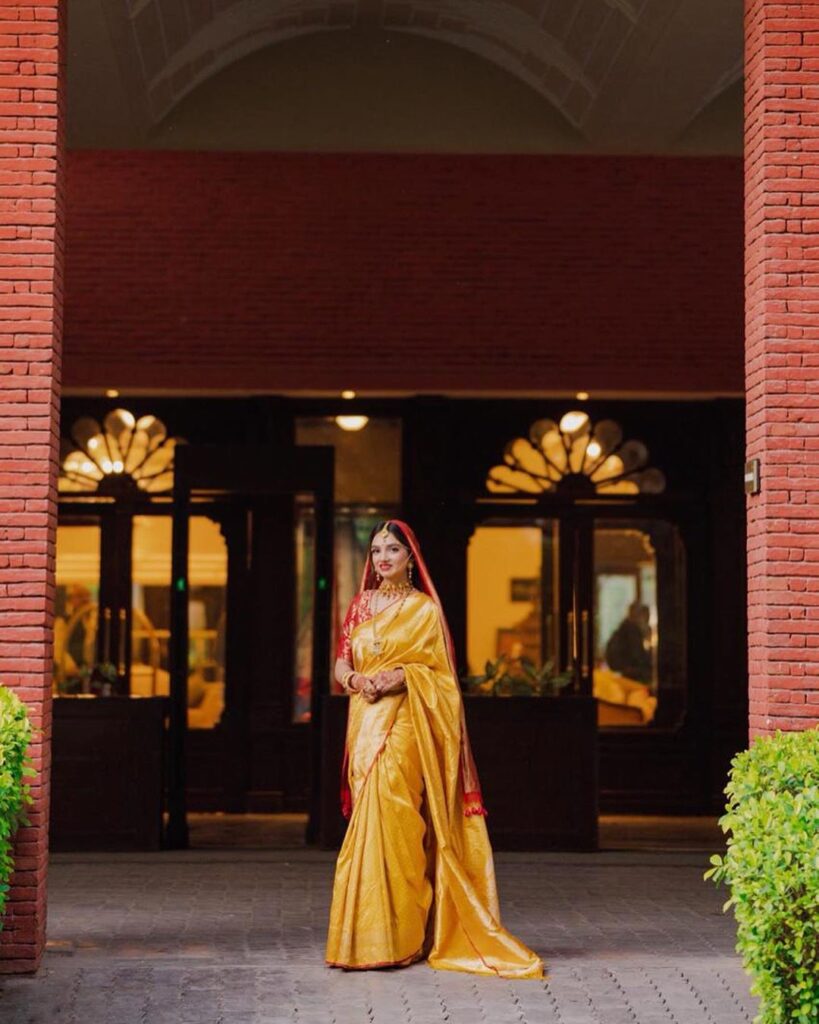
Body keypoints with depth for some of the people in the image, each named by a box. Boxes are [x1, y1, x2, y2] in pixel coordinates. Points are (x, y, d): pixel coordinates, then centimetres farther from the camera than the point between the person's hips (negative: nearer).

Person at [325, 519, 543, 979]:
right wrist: (355, 678, -8)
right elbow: (341, 661, 14)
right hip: (365, 721, 5)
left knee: (390, 813, -14)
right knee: (372, 814, 4)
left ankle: (397, 936, -9)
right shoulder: (361, 605, 14)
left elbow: (441, 673, -1)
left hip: (404, 725, -5)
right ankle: (368, 934, 11)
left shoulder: (425, 609, 0)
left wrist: (403, 675, -18)